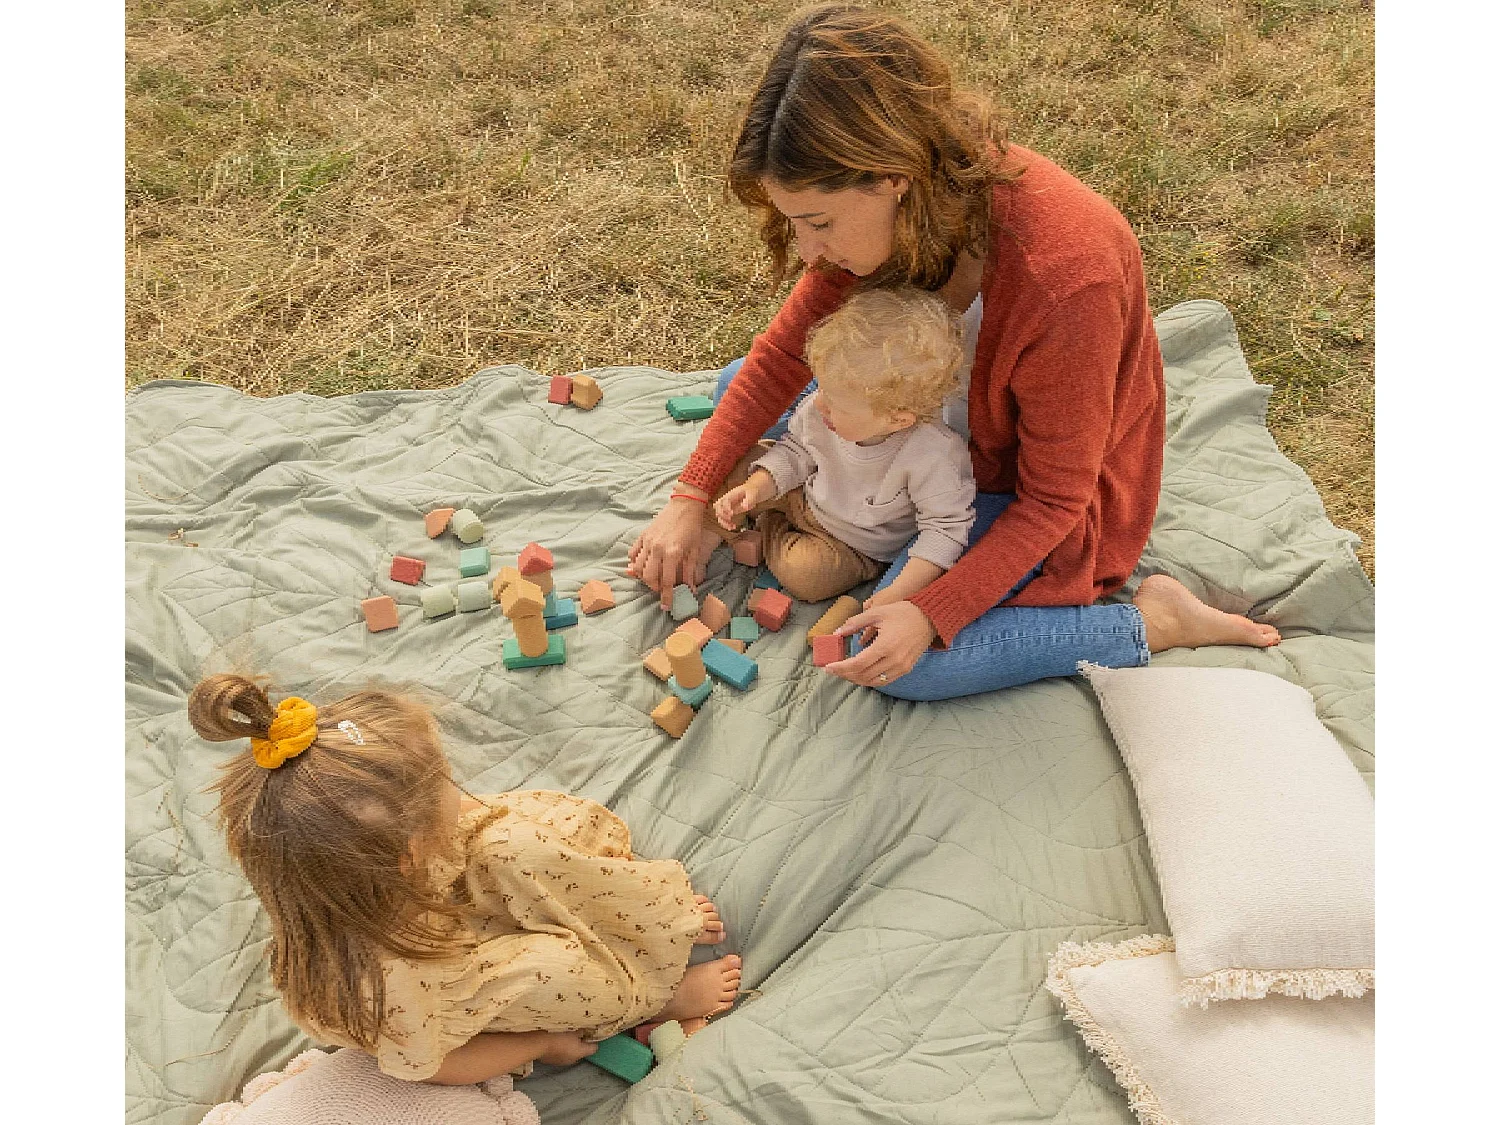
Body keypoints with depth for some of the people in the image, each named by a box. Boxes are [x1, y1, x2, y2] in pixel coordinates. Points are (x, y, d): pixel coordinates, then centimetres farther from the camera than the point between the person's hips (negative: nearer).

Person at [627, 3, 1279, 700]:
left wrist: (930, 615, -34)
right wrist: (688, 501, -12)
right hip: (939, 416, 7)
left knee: (901, 667, -24)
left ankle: (1152, 622, -7)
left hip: (1043, 483, -7)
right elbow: (785, 350, -8)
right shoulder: (886, 213, -21)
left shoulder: (1062, 279, -40)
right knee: (738, 386, 4)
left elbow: (1053, 499, -28)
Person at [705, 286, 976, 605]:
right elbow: (795, 451, -3)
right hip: (805, 496, 4)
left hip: (855, 546, -4)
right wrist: (754, 489, -19)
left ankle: (770, 532, 2)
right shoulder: (818, 411, -25)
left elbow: (945, 528, -29)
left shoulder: (933, 458, -40)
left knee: (802, 574, -28)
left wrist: (896, 596, -36)